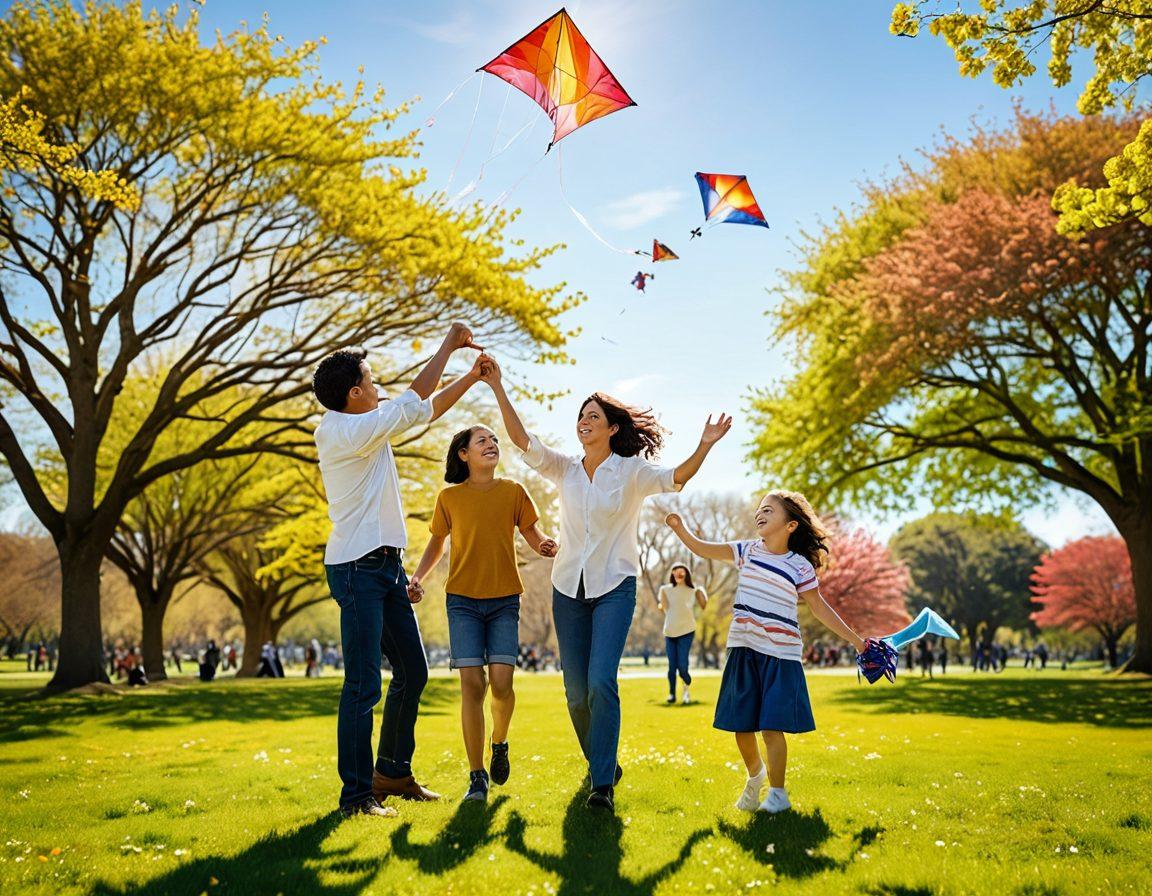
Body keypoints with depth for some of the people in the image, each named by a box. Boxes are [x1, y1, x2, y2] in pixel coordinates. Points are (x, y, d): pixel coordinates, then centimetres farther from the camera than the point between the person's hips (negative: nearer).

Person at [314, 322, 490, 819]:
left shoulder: (367, 429, 13)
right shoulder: (341, 432, -14)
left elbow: (426, 410, 25)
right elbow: (415, 401, -15)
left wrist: (472, 377, 22)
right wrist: (449, 343, -6)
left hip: (386, 566, 10)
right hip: (357, 568, -10)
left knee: (413, 671, 14)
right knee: (363, 685, -8)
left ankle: (393, 772, 26)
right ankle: (356, 794, 0)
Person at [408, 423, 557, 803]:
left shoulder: (513, 491, 3)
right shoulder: (449, 497, 3)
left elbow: (533, 534, 4)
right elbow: (437, 542, 13)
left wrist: (546, 545, -19)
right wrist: (417, 577, -2)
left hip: (504, 600, 0)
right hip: (463, 600, 0)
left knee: (501, 682, -10)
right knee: (472, 684, -8)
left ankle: (499, 744, 22)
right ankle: (477, 776, 5)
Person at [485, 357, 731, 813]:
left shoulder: (631, 471, -4)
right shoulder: (564, 469, 6)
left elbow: (675, 477, -21)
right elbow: (522, 439, -5)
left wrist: (704, 447, -39)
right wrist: (498, 388, -13)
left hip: (615, 587, -4)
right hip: (569, 588, 4)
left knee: (601, 683, -18)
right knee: (576, 692, 6)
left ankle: (603, 785, -12)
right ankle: (603, 765, 30)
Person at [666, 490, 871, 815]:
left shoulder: (800, 566, -1)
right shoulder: (748, 551, 8)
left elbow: (819, 607, 6)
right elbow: (704, 549, 3)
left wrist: (856, 641, 7)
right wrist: (680, 528, -12)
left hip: (779, 654, -3)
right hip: (743, 650, 3)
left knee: (772, 726, -7)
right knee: (741, 726, 8)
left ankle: (777, 793, 10)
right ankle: (755, 774, 36)